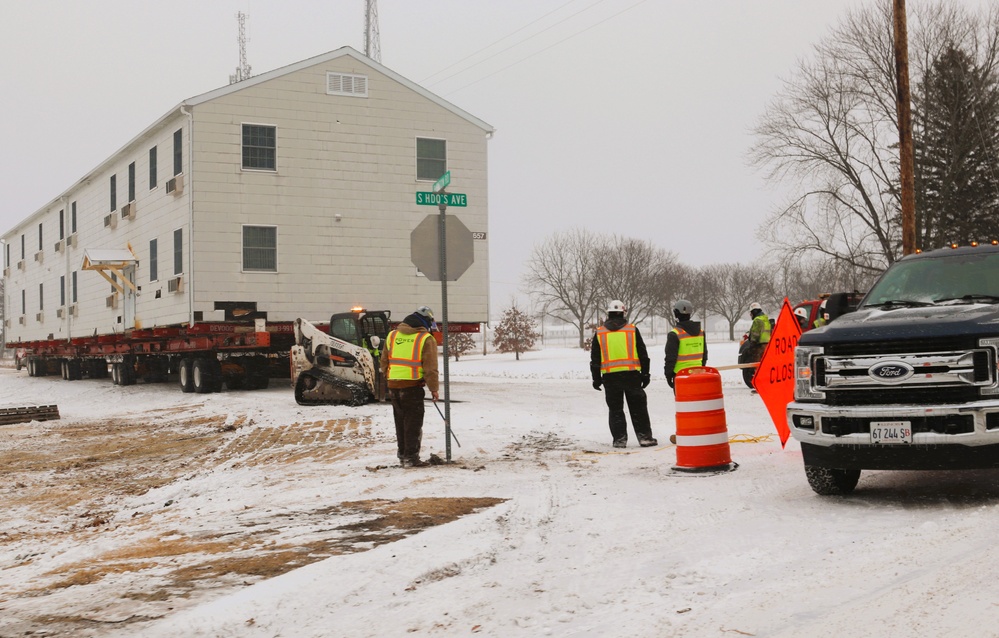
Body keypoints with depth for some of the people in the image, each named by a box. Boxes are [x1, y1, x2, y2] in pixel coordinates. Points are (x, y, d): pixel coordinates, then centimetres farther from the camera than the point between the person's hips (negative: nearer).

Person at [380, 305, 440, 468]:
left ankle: (403, 455, 22)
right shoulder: (426, 339, -6)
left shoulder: (392, 335, 10)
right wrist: (434, 388, 0)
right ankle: (411, 457, -1)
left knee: (400, 422, 15)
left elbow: (384, 361, 14)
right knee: (413, 423, 1)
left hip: (393, 385, 6)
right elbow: (430, 368, -8)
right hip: (412, 386, -5)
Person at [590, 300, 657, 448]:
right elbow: (643, 355, 5)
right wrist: (645, 374, 12)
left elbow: (595, 359, 7)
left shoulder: (599, 333, 5)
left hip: (610, 376, 0)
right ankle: (644, 436, 6)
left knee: (616, 409, 7)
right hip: (631, 374, 0)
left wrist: (596, 378, 13)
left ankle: (619, 439, 5)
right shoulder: (632, 330, 3)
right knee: (638, 408, 7)